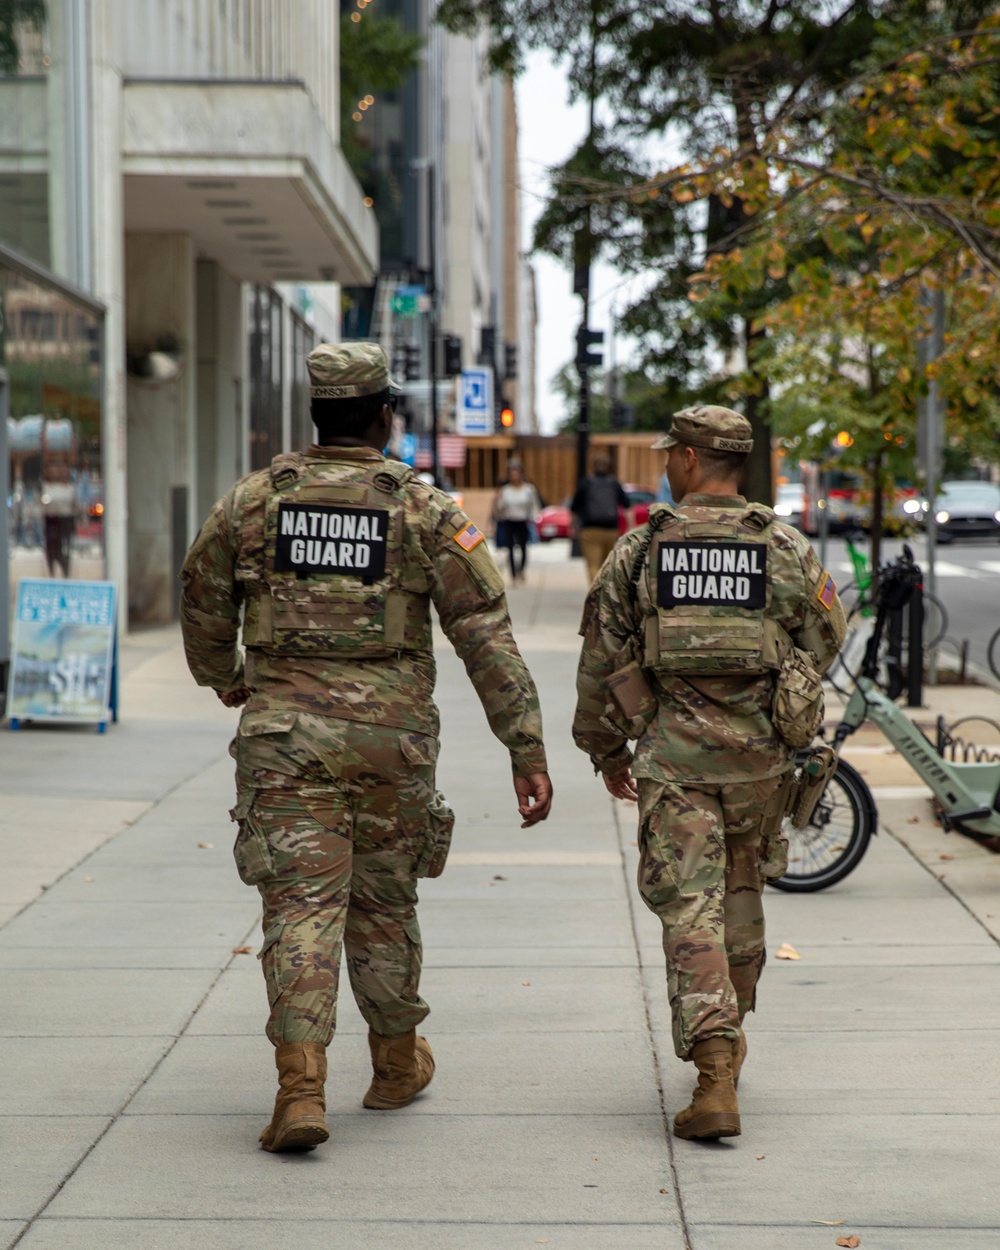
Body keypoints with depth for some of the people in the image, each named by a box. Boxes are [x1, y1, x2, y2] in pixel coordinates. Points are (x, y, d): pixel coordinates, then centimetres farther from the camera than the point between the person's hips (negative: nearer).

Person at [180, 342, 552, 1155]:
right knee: (383, 902, 16)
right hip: (391, 733, 0)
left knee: (302, 904, -3)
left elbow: (203, 602, 16)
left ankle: (301, 1087, -17)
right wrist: (527, 750, -6)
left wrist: (223, 680, 37)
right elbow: (487, 634, -7)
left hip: (285, 730, 0)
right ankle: (397, 1065, 32)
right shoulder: (427, 511, -3)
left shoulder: (253, 502, 3)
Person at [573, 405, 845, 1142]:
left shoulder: (639, 550, -2)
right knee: (741, 894, 21)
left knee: (692, 909, -4)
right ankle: (726, 1039, 36)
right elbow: (823, 645, 8)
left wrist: (605, 749, 16)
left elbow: (601, 659, 3)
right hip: (760, 756, 2)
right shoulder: (788, 551, -1)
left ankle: (715, 1077, -17)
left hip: (672, 755, -2)